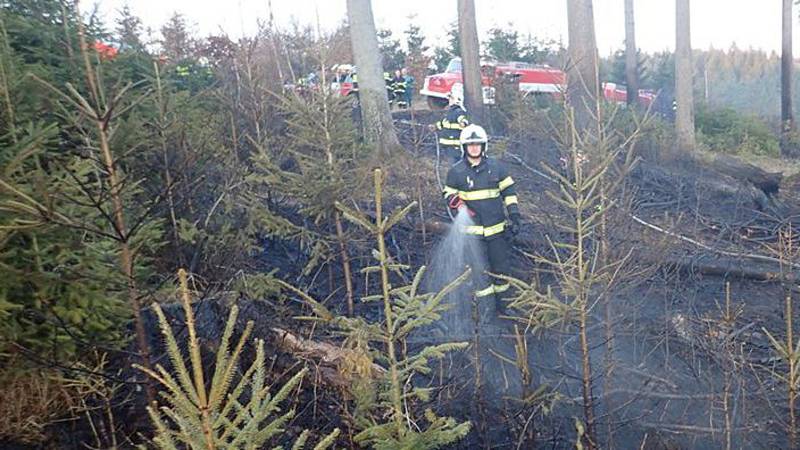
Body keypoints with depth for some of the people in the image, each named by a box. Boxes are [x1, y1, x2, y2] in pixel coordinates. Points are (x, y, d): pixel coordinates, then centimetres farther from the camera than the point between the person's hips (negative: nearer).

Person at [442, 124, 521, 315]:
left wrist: (514, 217, 2)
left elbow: (509, 192, 8)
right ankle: (487, 310, 15)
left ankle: (503, 305, 31)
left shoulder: (496, 167, 3)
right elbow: (449, 196, 10)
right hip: (473, 231, -2)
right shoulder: (456, 172, 0)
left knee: (502, 267, 11)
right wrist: (459, 206, -11)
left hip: (497, 229, 2)